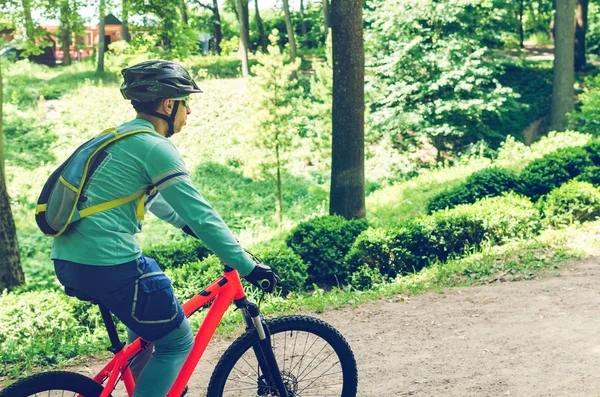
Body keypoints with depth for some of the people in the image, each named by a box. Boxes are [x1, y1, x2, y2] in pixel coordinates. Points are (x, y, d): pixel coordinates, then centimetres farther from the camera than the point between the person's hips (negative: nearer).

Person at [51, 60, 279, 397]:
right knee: (177, 341, 6)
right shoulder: (155, 148, -11)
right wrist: (249, 267, -8)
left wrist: (188, 225, 37)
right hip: (108, 264, -10)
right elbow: (201, 215, -13)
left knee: (150, 317, 31)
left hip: (68, 260, 10)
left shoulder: (119, 137, 17)